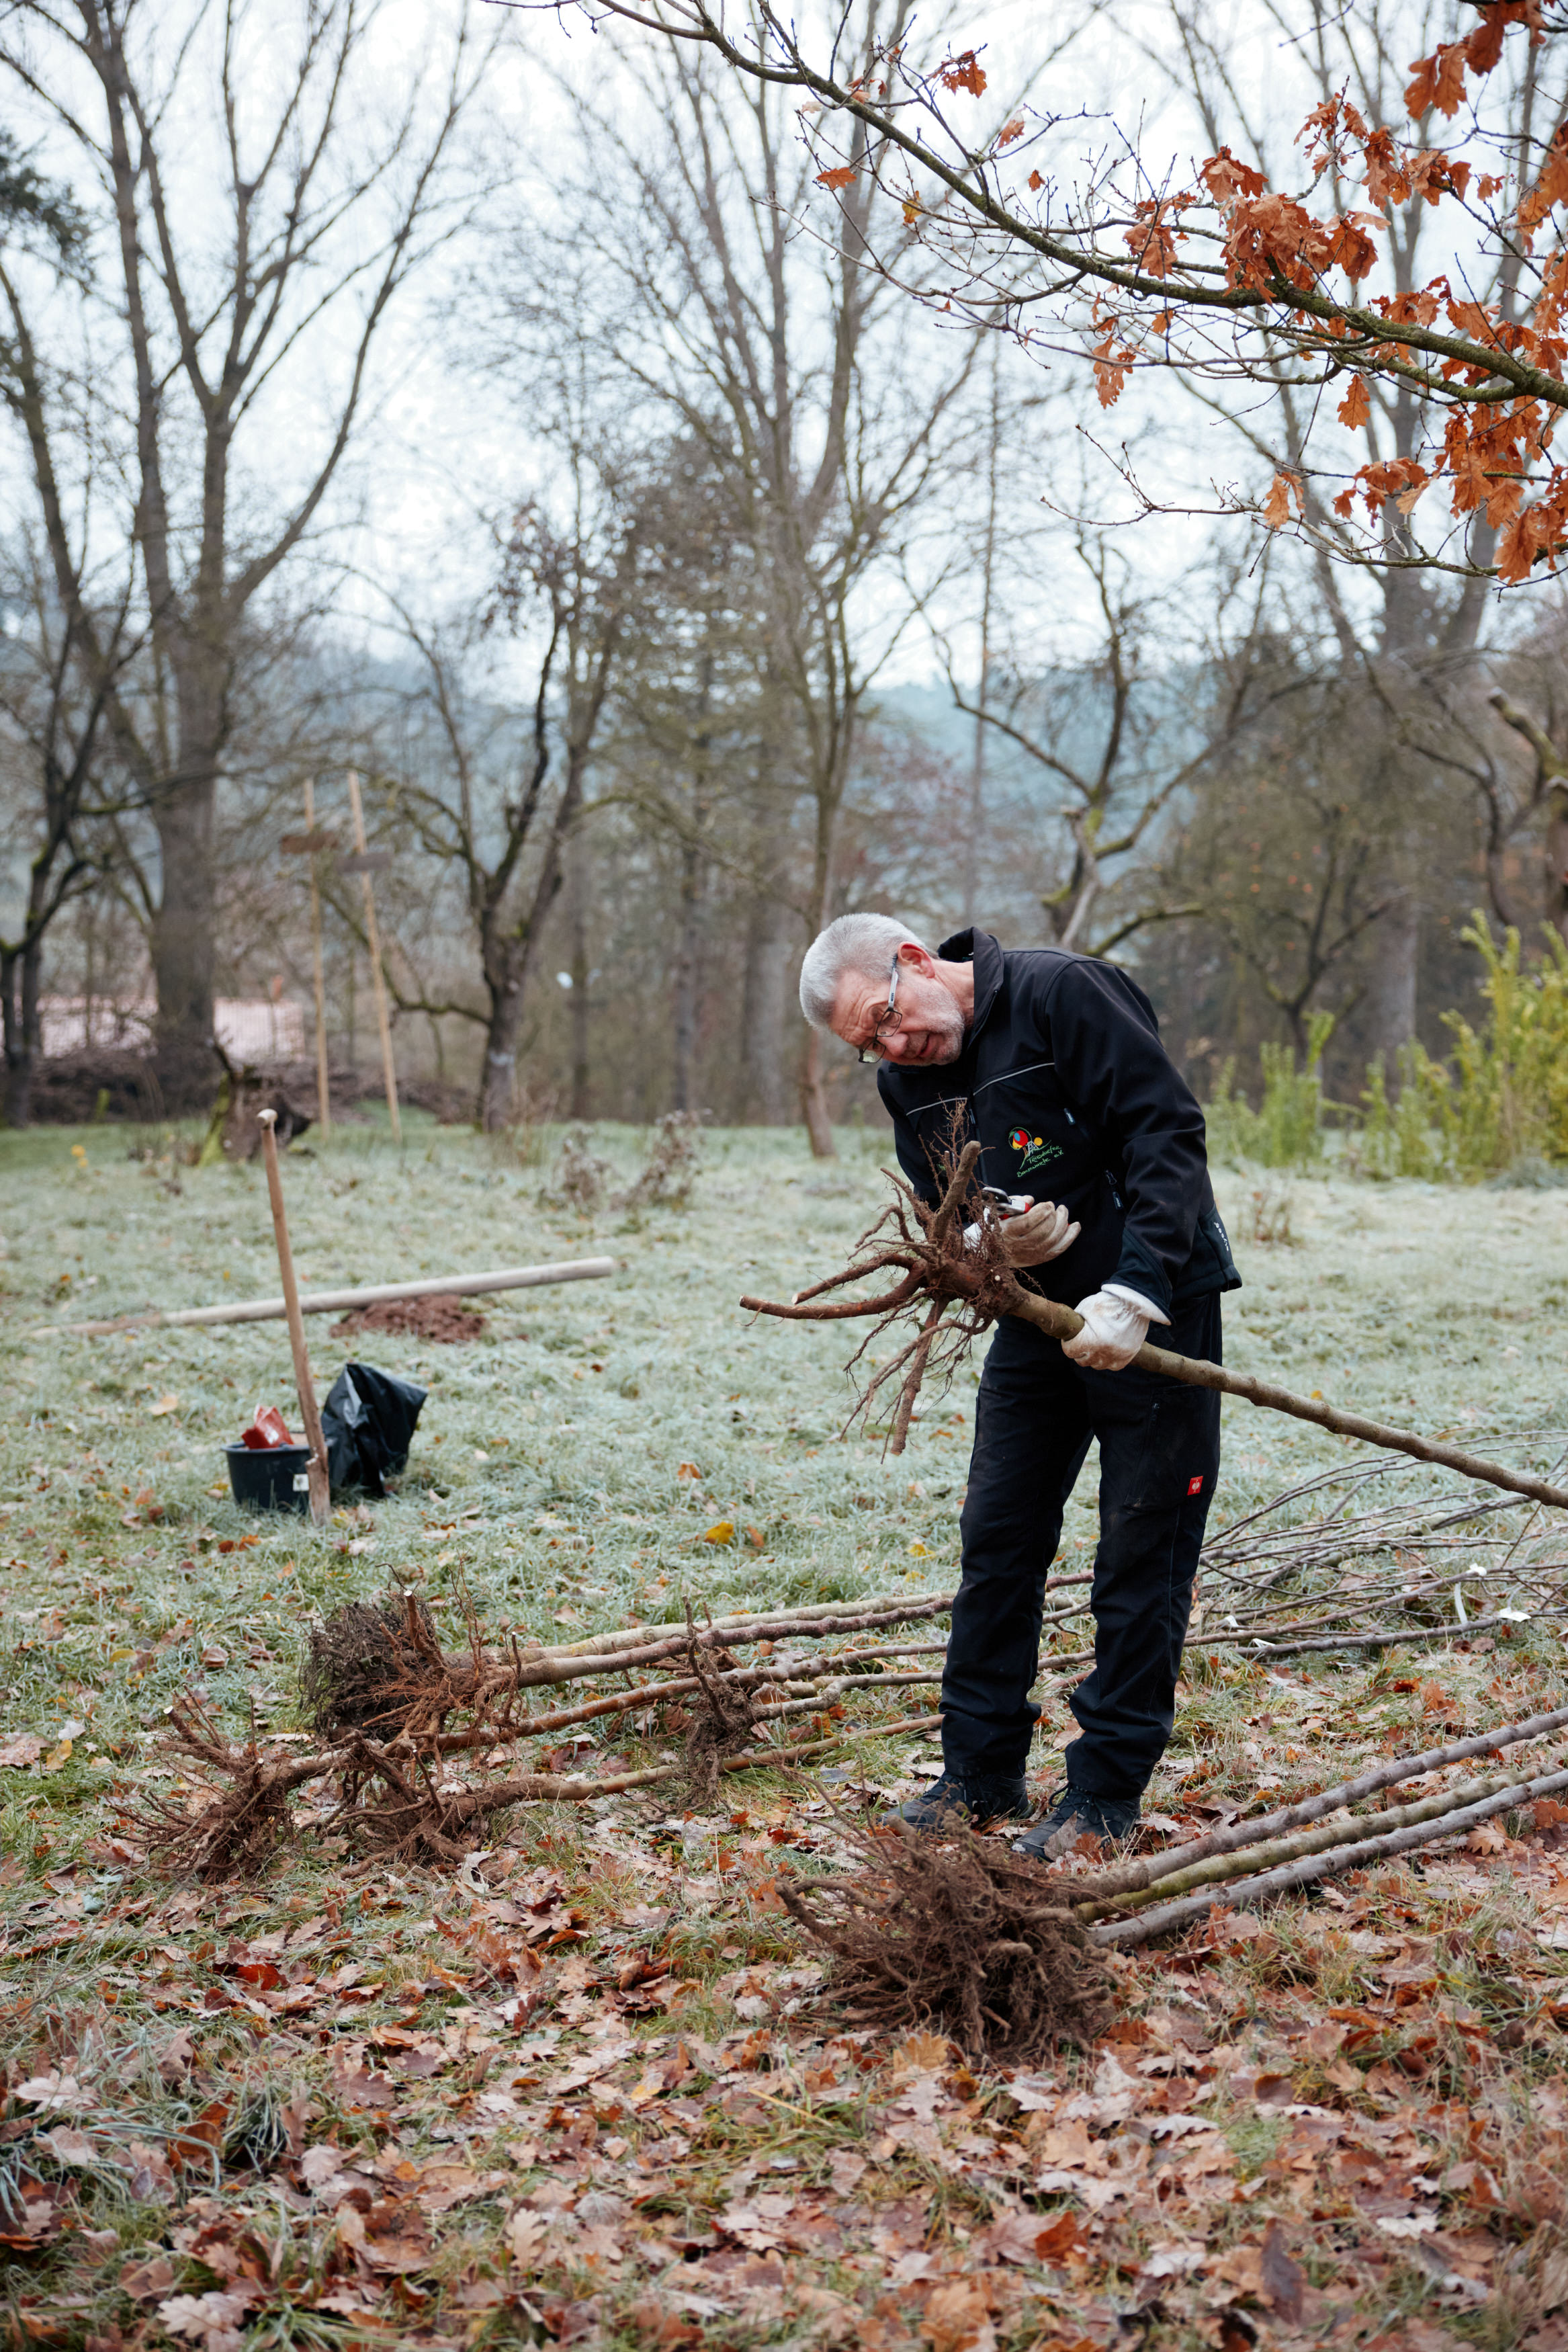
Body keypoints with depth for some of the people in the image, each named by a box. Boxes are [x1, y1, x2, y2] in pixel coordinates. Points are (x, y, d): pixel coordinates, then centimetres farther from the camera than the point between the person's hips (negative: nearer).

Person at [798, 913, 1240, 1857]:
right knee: (997, 1541, 8)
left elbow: (1168, 1133, -20)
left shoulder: (1061, 992, -18)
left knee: (1142, 1555, 0)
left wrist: (1133, 1294, -27)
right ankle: (981, 1773, 20)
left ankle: (1107, 1792, 10)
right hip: (1038, 1312, 7)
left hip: (1154, 1312, -6)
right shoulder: (906, 1080, 4)